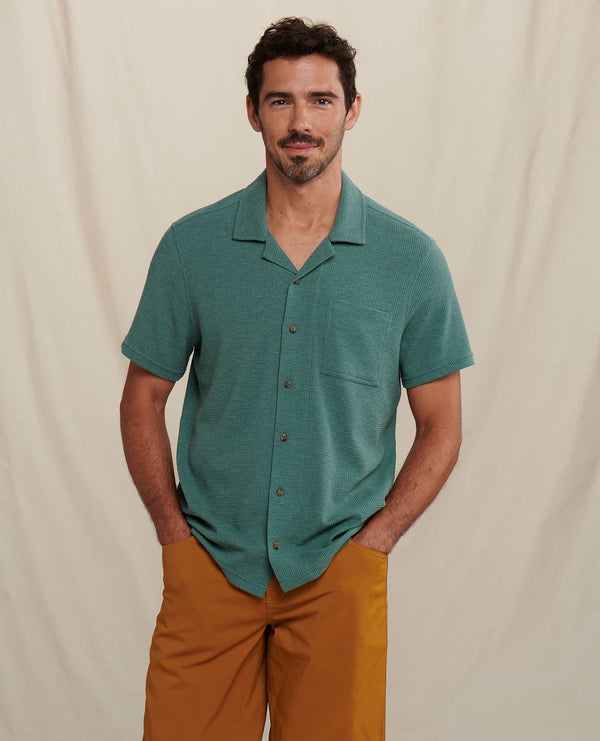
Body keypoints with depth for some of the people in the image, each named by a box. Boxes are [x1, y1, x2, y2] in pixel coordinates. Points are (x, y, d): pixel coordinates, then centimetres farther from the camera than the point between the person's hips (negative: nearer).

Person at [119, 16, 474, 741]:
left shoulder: (412, 259, -3)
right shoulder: (191, 245, -1)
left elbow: (440, 424, 3)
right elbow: (144, 397, 6)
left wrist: (373, 540, -5)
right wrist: (174, 531, -1)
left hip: (339, 573, 0)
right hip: (209, 565, 1)